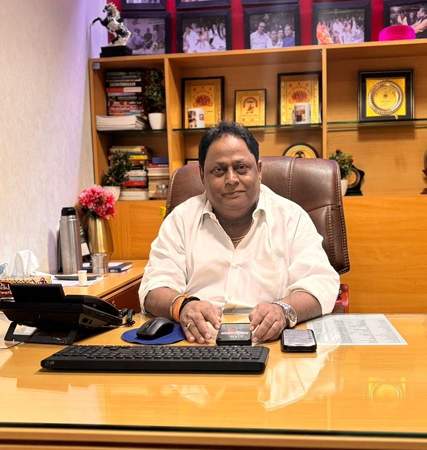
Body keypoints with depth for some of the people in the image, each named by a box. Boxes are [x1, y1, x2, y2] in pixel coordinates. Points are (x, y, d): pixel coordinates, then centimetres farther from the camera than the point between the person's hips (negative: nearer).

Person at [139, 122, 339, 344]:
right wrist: (182, 305, -21)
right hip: (199, 341, 1)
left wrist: (284, 310, -24)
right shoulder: (181, 218, 12)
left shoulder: (292, 217, 8)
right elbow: (155, 287, 3)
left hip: (269, 342, -1)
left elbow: (320, 284, -2)